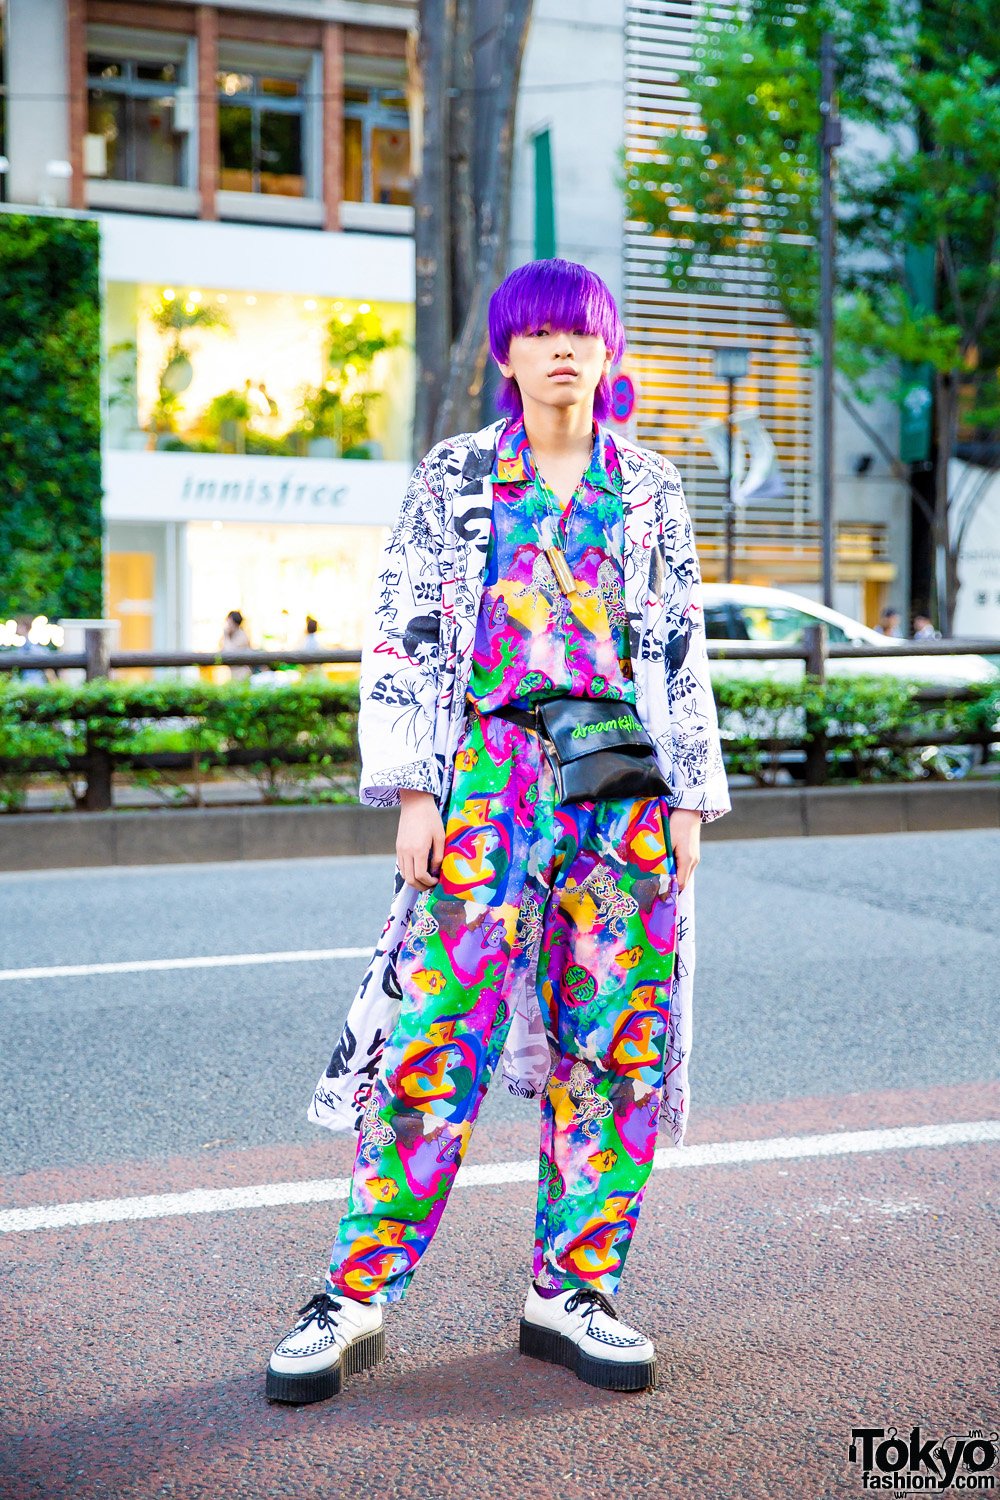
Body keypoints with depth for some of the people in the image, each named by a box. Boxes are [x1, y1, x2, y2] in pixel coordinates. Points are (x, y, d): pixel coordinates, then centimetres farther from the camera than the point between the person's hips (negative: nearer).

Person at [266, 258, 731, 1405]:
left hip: (622, 783, 3)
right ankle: (355, 1295, 1)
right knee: (438, 1033, -8)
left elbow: (683, 654, 13)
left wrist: (687, 798, 6)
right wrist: (414, 793, -5)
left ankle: (571, 1290, 13)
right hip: (488, 774, -2)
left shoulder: (649, 490, 13)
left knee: (620, 1039, 1)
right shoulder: (452, 479, 7)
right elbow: (399, 638, 3)